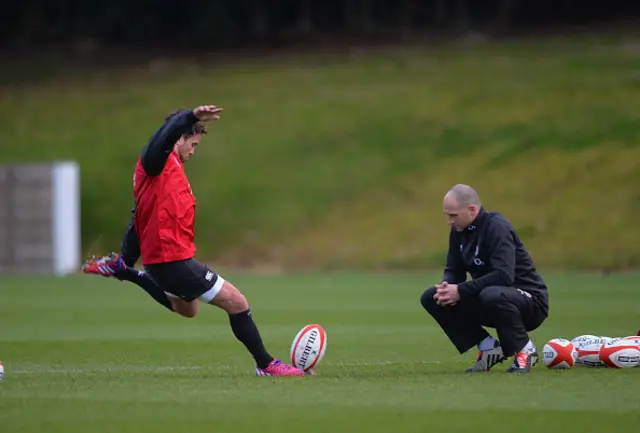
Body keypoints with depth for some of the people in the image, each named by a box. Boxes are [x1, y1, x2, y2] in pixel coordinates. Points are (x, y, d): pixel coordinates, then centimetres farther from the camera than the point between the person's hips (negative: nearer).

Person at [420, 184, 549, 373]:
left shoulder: (497, 227, -21)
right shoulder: (459, 230, 4)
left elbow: (503, 275, -32)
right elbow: (454, 270, 10)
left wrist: (460, 291, -30)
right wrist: (447, 288, -14)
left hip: (530, 301, -8)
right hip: (487, 299, 8)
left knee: (492, 295, -41)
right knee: (431, 298, -4)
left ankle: (524, 350, -14)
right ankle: (489, 348, 0)